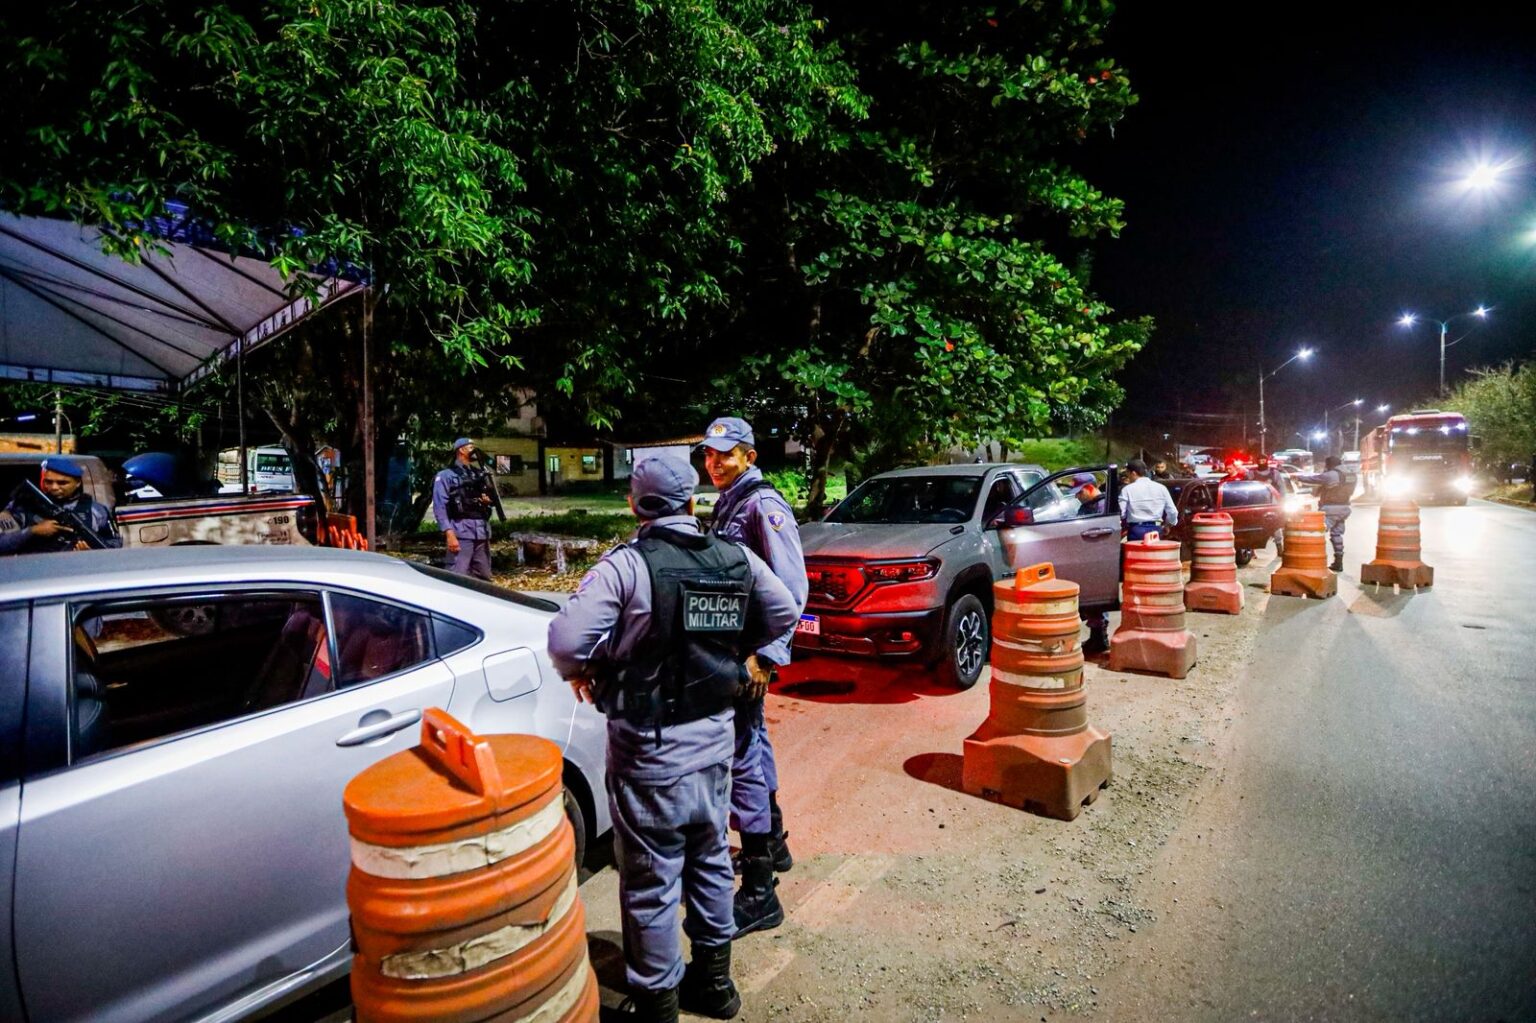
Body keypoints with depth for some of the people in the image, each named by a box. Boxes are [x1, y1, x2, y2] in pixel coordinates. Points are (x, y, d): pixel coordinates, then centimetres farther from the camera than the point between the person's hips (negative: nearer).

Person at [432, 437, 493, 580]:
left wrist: (488, 500, 4)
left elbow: (488, 496, 29)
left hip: (482, 532, 6)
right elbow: (440, 507, -7)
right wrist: (449, 534, -17)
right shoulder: (446, 475, 1)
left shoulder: (479, 475, 19)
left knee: (484, 578, 10)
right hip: (461, 532, -6)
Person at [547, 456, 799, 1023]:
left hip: (649, 747, -5)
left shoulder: (627, 564, -18)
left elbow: (566, 639, -24)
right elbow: (785, 613, 9)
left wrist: (583, 674, -4)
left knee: (652, 880, 11)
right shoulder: (737, 559, -2)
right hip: (715, 735, 6)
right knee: (710, 859, 23)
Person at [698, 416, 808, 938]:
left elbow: (792, 588, -22)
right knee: (753, 740, 21)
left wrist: (766, 654, -23)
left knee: (740, 755, -7)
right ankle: (773, 845, 40)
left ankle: (759, 893, 4)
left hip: (750, 649, -10)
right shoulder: (727, 503, 12)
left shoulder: (763, 505, -16)